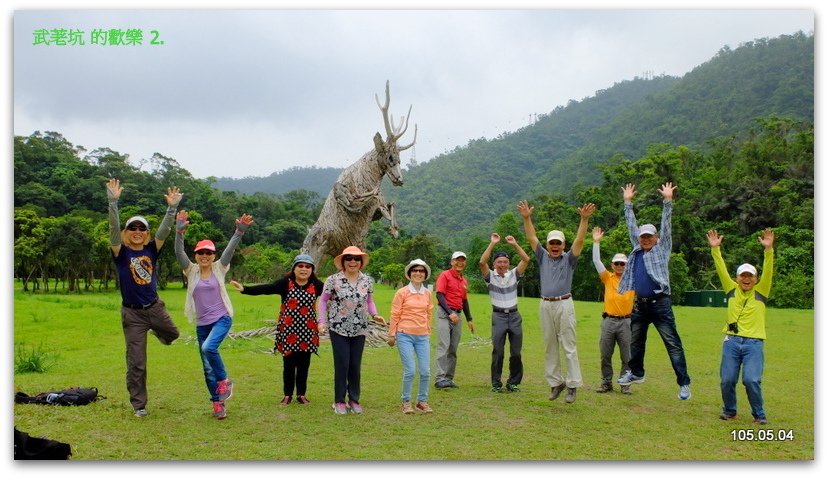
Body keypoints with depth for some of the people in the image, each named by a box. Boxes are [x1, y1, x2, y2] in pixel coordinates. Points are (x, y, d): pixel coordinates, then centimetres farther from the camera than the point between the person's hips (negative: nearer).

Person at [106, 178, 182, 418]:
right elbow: (113, 227, -22)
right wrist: (113, 202, -35)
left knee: (172, 335, 27)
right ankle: (138, 404, 15)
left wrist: (172, 207, -25)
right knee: (136, 362, 1)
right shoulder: (121, 252, -8)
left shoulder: (152, 250, 0)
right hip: (133, 313, -3)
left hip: (155, 308, 3)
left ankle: (155, 329, 60)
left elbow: (164, 230, -11)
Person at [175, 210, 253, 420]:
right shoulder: (191, 271, 3)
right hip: (202, 323, 3)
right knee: (208, 368, 6)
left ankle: (224, 381, -5)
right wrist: (180, 231, -26)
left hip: (222, 318, -3)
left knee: (209, 347, -29)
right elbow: (179, 252, -11)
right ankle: (218, 403, 19)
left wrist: (240, 231, -28)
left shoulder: (219, 268, 1)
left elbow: (230, 249, -13)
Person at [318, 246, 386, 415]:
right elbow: (323, 300, 0)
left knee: (356, 365, 9)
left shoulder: (367, 280, 3)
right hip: (339, 328, -3)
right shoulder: (333, 280, -7)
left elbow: (369, 301, 12)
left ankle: (354, 399, 21)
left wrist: (375, 314, -6)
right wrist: (322, 321, -9)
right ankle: (339, 401, 11)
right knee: (342, 364, -3)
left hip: (359, 329, 3)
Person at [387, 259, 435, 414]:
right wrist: (391, 335, 0)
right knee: (410, 371, -7)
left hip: (422, 337, 4)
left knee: (425, 371, 1)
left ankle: (422, 401, 19)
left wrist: (428, 333, 18)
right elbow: (395, 315, -1)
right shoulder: (402, 293, -4)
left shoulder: (427, 293, 8)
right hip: (405, 336, -4)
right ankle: (406, 402, 11)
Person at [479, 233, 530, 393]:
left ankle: (513, 382, 15)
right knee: (498, 352, -3)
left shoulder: (514, 274, 6)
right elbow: (482, 262, -17)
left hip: (514, 315, 2)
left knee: (516, 352, 4)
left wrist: (515, 244, -11)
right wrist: (492, 244, -18)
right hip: (498, 316, -2)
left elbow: (526, 259, -5)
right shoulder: (490, 276, 0)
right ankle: (496, 384, 6)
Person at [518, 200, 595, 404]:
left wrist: (584, 219, -21)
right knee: (550, 347, 8)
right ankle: (555, 382, 17)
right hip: (546, 305, 3)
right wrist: (526, 218, -10)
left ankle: (572, 384, -2)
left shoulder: (569, 259, 5)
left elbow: (579, 240, -8)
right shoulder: (543, 257, 12)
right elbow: (532, 238, 3)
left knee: (569, 346, -3)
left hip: (564, 304, -3)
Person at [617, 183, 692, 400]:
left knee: (673, 344, -6)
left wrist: (667, 201, -11)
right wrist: (628, 202, 18)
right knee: (635, 342, 17)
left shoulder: (662, 249, 3)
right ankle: (636, 373, 35)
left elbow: (666, 225, -5)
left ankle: (684, 383, -4)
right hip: (639, 304, 6)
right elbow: (631, 226, 18)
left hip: (660, 303, -6)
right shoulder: (637, 249, 14)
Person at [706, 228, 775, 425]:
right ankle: (729, 411, 21)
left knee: (751, 379, -13)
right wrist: (715, 249, -6)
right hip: (731, 341, 2)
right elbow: (721, 270, 4)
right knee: (727, 379, -1)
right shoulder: (732, 290, 11)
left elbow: (768, 272, -6)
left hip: (754, 343, -2)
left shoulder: (760, 292, 7)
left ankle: (759, 414, 7)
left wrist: (768, 249, -18)